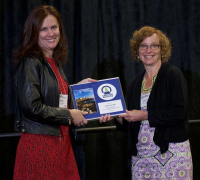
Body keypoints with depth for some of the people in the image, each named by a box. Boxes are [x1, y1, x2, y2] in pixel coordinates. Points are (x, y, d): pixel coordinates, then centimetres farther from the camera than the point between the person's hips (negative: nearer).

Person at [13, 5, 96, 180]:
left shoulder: (55, 63, 16)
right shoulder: (30, 62, -10)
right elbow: (32, 107, -18)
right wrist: (69, 115, -10)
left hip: (61, 142, 8)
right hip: (38, 144, -8)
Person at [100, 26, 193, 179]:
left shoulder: (173, 75, -2)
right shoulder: (136, 84, 15)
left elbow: (178, 112, -14)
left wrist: (145, 115, -14)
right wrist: (117, 117, -1)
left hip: (171, 151, -5)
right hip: (141, 154, 5)